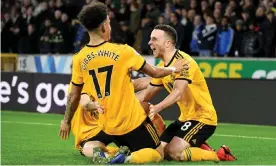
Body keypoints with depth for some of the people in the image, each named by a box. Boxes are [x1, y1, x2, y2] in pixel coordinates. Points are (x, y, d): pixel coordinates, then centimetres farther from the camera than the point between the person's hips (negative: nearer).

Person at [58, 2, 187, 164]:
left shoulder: (79, 59, -4)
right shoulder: (122, 51, -13)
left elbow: (74, 96, 5)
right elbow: (154, 72, -2)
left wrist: (66, 122, 20)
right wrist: (174, 69, 18)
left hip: (107, 125, 3)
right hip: (133, 120, -3)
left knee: (90, 145, 31)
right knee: (158, 154, 12)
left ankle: (98, 153, -6)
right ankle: (127, 158, -18)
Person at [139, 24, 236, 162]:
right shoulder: (162, 67, 7)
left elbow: (178, 93, -34)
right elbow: (147, 94, 11)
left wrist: (157, 108, -49)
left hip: (203, 118, -9)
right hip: (185, 118, 9)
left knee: (174, 153, -21)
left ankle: (220, 155, -6)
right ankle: (197, 148, 16)